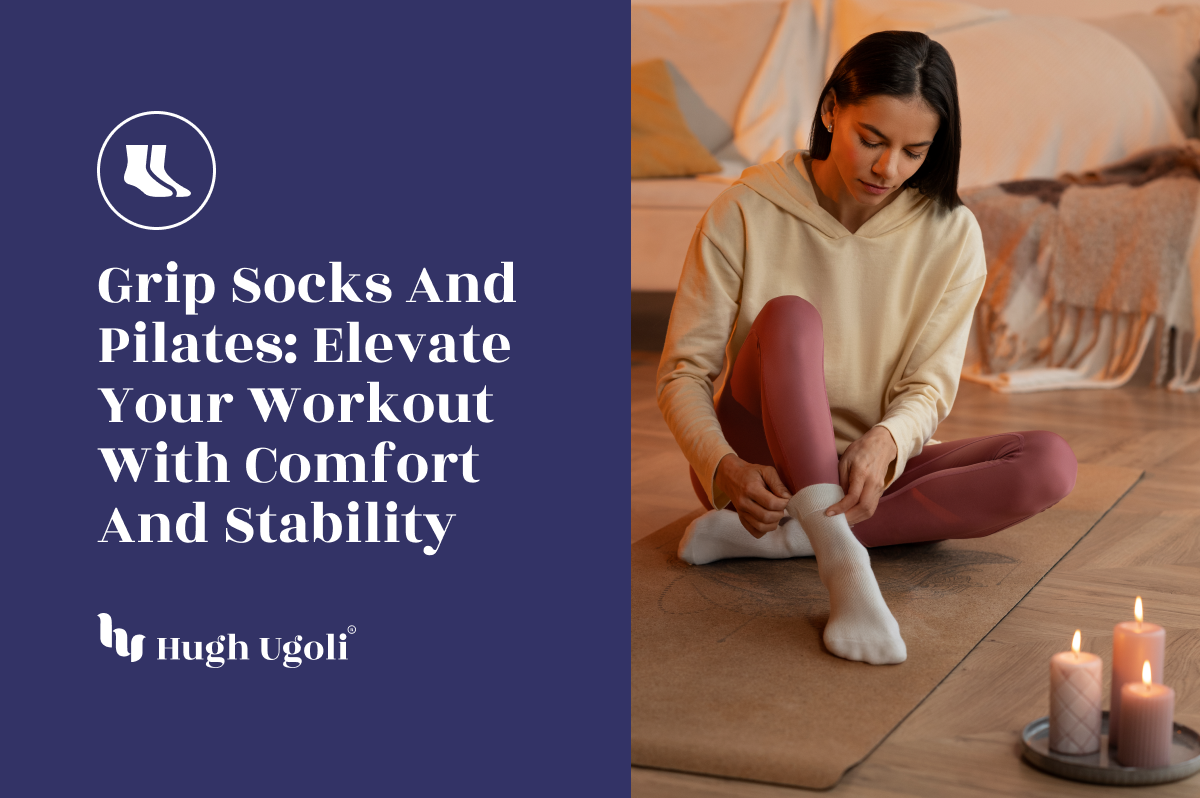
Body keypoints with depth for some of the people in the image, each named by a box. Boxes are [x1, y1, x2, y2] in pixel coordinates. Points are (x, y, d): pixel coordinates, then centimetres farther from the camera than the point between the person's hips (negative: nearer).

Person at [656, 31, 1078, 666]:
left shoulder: (951, 235, -4)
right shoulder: (746, 212, -9)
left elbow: (927, 388, -6)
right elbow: (682, 374, -10)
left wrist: (885, 444, -30)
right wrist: (724, 468, -31)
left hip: (866, 472, 3)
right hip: (757, 465, -3)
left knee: (1050, 463, -22)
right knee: (791, 317, -30)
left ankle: (776, 538, -26)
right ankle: (843, 565, -46)